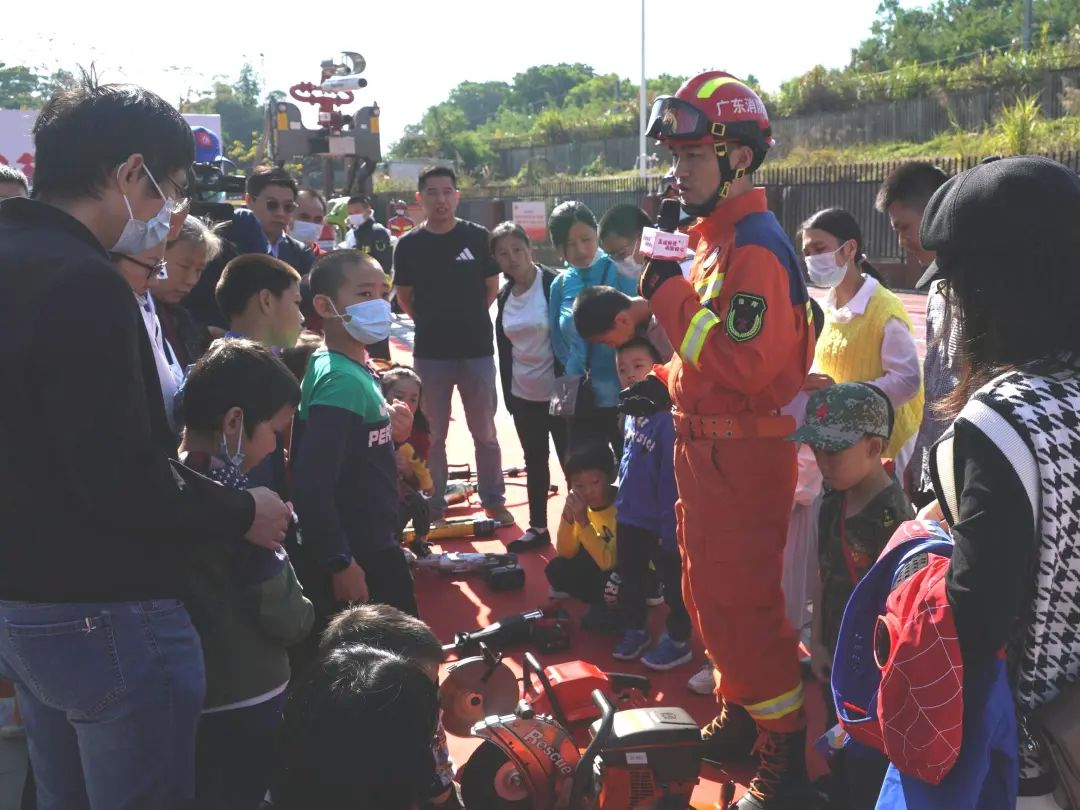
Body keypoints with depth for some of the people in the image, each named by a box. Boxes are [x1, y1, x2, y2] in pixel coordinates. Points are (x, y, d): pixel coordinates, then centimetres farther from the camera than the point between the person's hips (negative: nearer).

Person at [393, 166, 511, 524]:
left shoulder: (478, 237, -2)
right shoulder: (409, 245, 0)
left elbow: (492, 287, 8)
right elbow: (404, 297, 10)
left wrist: (468, 318, 6)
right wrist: (431, 322, 5)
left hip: (477, 349, 0)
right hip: (430, 353, 1)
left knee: (485, 432, 7)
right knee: (432, 434, 9)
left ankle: (494, 501, 20)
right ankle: (434, 505, 20)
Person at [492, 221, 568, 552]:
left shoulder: (554, 284, -11)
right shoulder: (504, 295, 6)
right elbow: (504, 347, 12)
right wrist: (507, 392, 10)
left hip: (558, 393, -6)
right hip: (523, 395, 6)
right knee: (535, 461, 15)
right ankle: (537, 527, 27)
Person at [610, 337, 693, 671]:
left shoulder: (667, 417, -23)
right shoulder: (631, 413, 1)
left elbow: (671, 479, -23)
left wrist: (669, 527, -21)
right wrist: (620, 501, 16)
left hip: (659, 521, -8)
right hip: (628, 517, 8)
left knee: (673, 582, 10)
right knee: (630, 578, 21)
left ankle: (679, 641, 25)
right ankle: (635, 630, 39)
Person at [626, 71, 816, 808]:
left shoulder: (756, 248, -19)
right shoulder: (717, 239, 12)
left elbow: (744, 363, -28)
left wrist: (670, 295, -21)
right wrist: (668, 385, 8)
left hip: (744, 456, -10)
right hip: (707, 445, 10)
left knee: (741, 603, -4)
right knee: (708, 594, 20)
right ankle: (742, 712, 37)